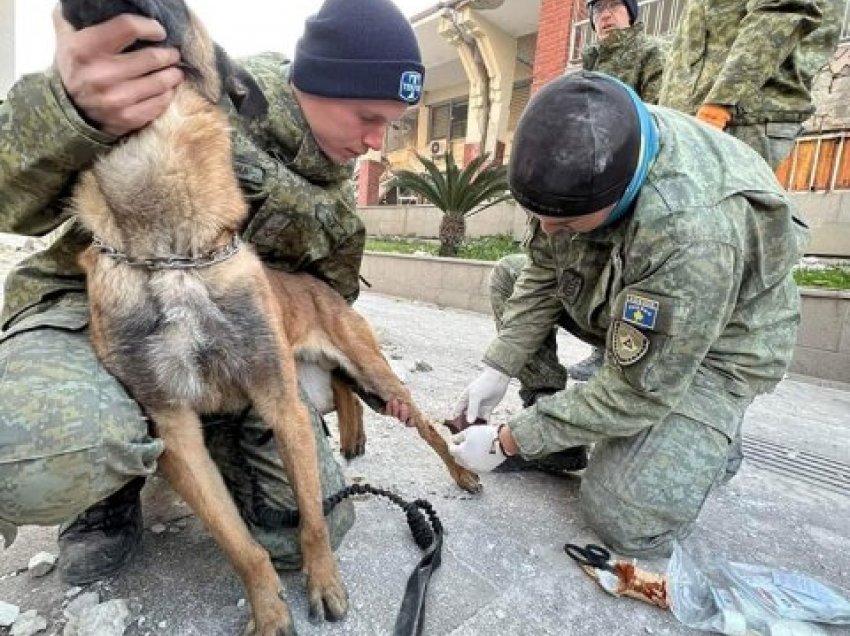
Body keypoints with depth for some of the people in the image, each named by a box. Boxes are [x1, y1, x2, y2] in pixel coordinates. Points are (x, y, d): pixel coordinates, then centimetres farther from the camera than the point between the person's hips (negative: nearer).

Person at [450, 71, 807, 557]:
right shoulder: (581, 159, -19)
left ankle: (705, 437, 13)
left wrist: (507, 441, -24)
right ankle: (553, 425, 3)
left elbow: (638, 390, -31)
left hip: (718, 343, -6)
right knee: (510, 279, -4)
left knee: (629, 521, -18)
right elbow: (544, 272, -8)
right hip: (631, 311, 7)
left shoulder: (691, 235, -40)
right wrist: (500, 369, -13)